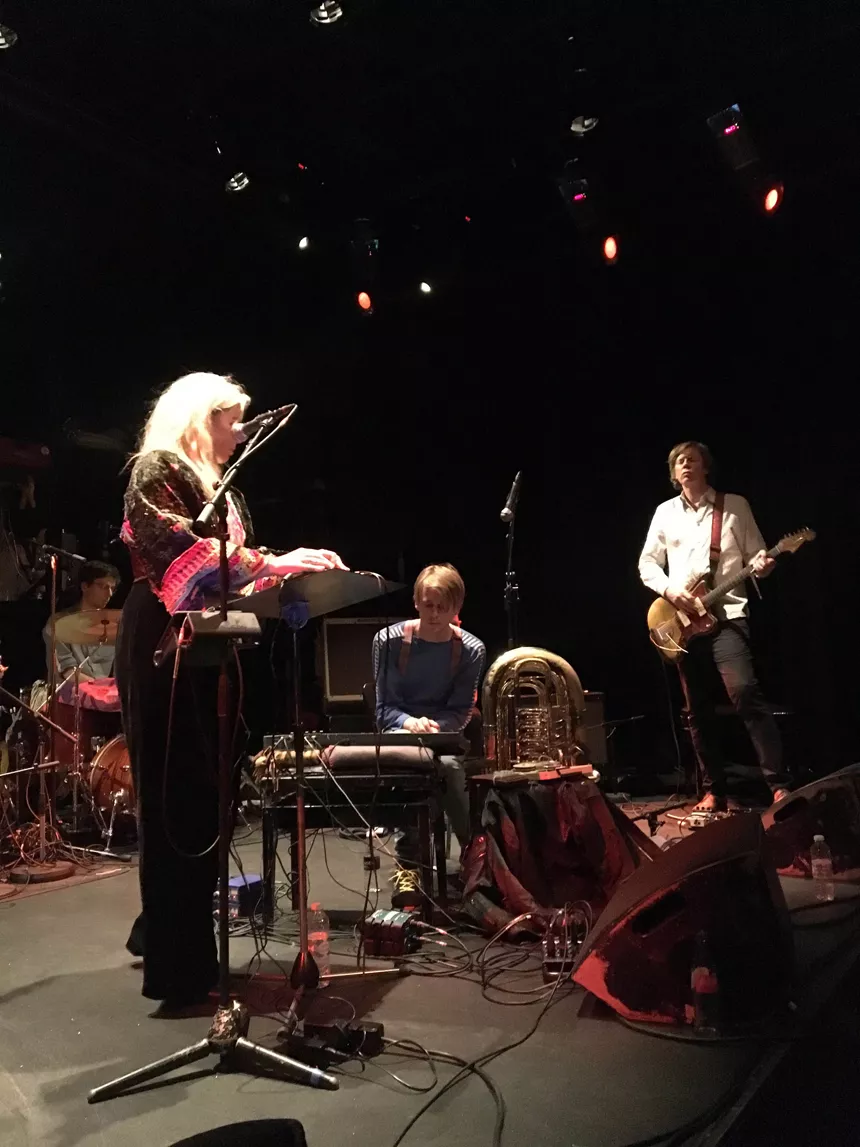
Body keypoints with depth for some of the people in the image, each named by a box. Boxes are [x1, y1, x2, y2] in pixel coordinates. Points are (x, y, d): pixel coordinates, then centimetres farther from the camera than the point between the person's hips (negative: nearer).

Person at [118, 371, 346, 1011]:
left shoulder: (219, 486, 19)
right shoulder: (158, 472, -7)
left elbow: (233, 564, 14)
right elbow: (182, 551, -21)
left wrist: (294, 565, 0)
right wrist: (269, 563, -26)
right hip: (163, 648, -9)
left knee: (201, 793, 12)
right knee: (176, 797, -7)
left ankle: (164, 932, 29)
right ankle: (179, 968, 1)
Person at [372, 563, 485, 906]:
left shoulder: (471, 649, -3)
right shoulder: (389, 640, -6)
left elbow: (461, 711, -2)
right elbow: (384, 706, -3)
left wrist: (434, 725, -22)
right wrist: (411, 723, -23)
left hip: (445, 734, 1)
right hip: (398, 731, -1)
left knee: (445, 763, -34)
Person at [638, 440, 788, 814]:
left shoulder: (735, 505, 6)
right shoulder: (665, 512, 12)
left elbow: (755, 554, 7)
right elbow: (646, 563, 12)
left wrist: (761, 565, -16)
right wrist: (669, 590, -6)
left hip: (726, 614, -3)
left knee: (745, 693, -20)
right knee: (698, 710, 6)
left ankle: (778, 784, -13)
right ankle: (713, 790, 16)